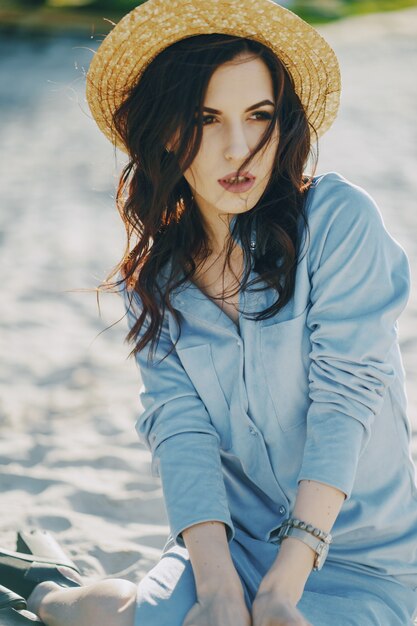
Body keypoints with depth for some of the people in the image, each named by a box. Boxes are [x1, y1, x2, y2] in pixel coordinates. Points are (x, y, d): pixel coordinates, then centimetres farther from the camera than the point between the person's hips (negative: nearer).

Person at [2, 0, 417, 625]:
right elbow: (179, 425, -10)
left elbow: (346, 394, -18)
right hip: (232, 544, 3)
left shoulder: (338, 217, -12)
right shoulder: (154, 275, 1)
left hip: (363, 559, -3)